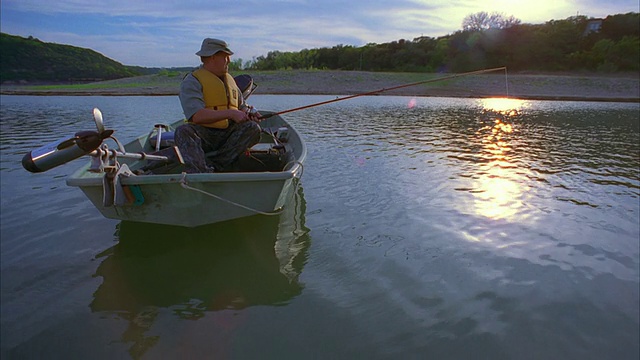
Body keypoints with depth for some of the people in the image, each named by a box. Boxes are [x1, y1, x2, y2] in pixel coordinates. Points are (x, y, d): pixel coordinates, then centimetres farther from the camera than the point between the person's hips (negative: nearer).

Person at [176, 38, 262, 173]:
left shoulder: (229, 79, 20)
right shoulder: (192, 81, -3)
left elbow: (242, 106, 26)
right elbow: (196, 115, -18)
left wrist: (248, 113, 0)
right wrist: (230, 113, -22)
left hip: (229, 134, 5)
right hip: (203, 135, -5)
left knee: (253, 128, -23)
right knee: (183, 131, -33)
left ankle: (212, 166, -31)